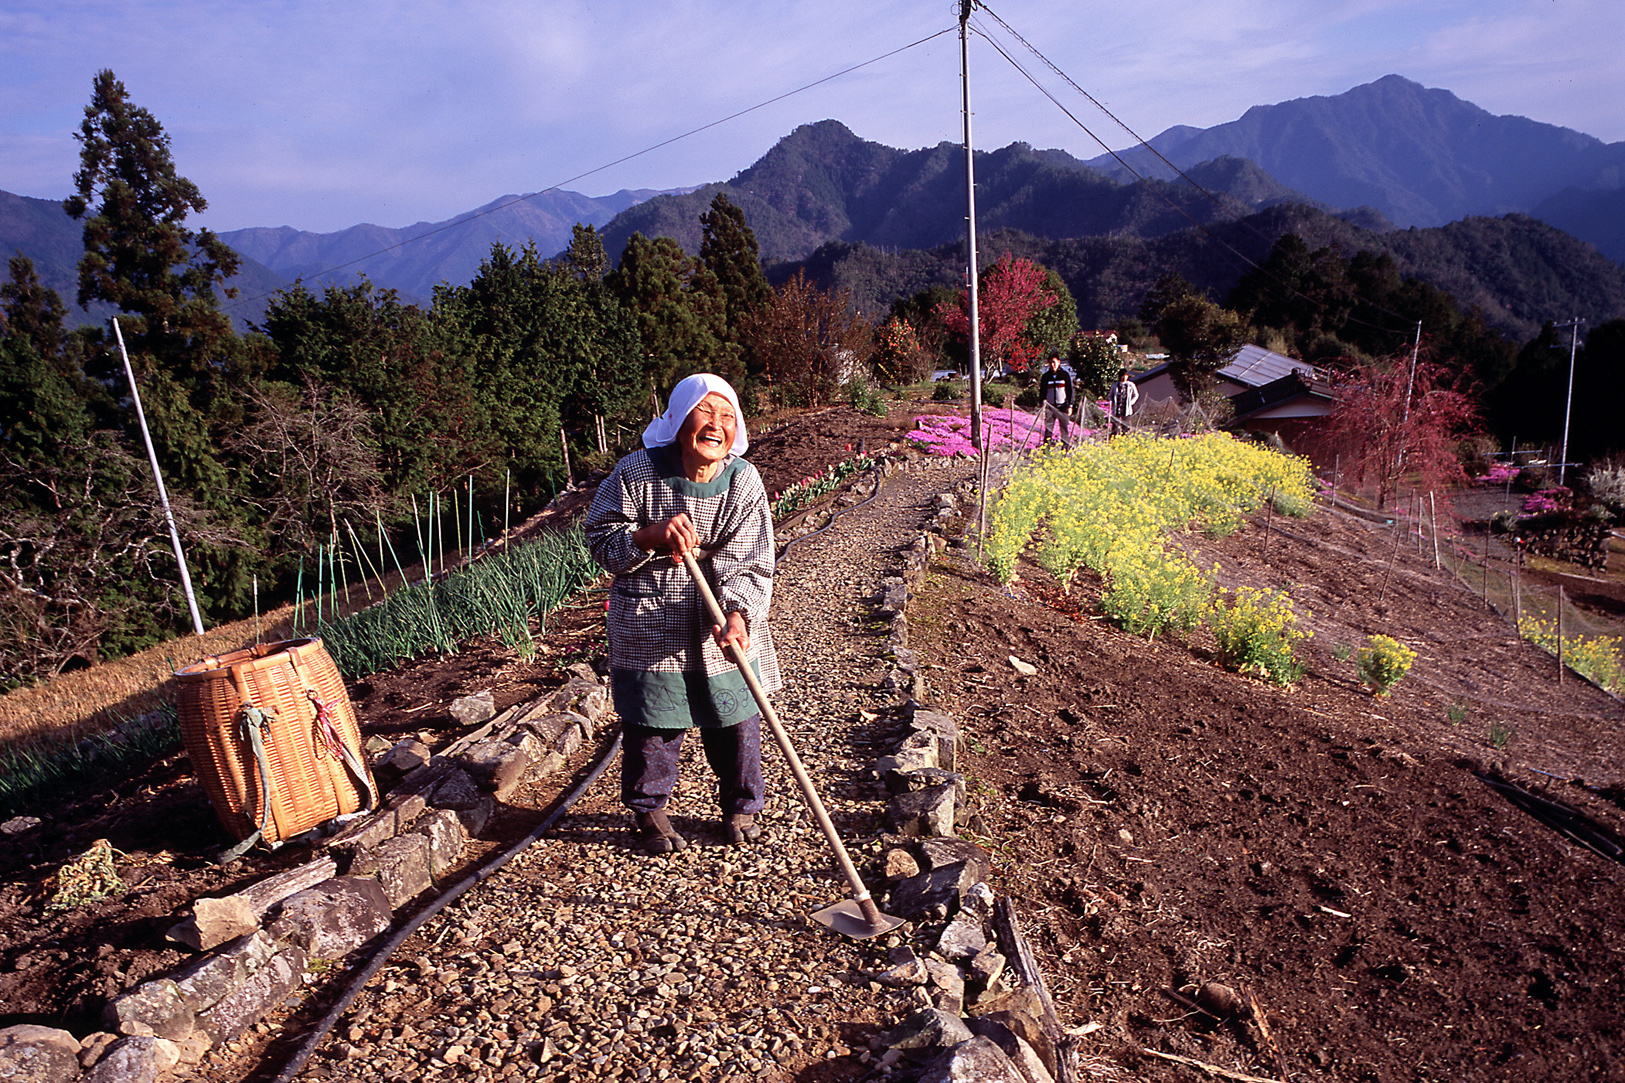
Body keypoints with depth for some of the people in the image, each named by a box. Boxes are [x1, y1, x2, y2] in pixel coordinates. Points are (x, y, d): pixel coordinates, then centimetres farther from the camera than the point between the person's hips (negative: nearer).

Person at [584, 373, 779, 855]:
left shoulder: (743, 480, -8)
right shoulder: (636, 472, -12)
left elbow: (751, 564, -11)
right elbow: (600, 539, -5)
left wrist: (737, 614, -29)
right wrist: (652, 536, -24)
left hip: (722, 628, 2)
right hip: (648, 628, -1)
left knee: (737, 721, 11)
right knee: (651, 725, 10)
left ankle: (740, 808, 37)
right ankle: (648, 810, 37)